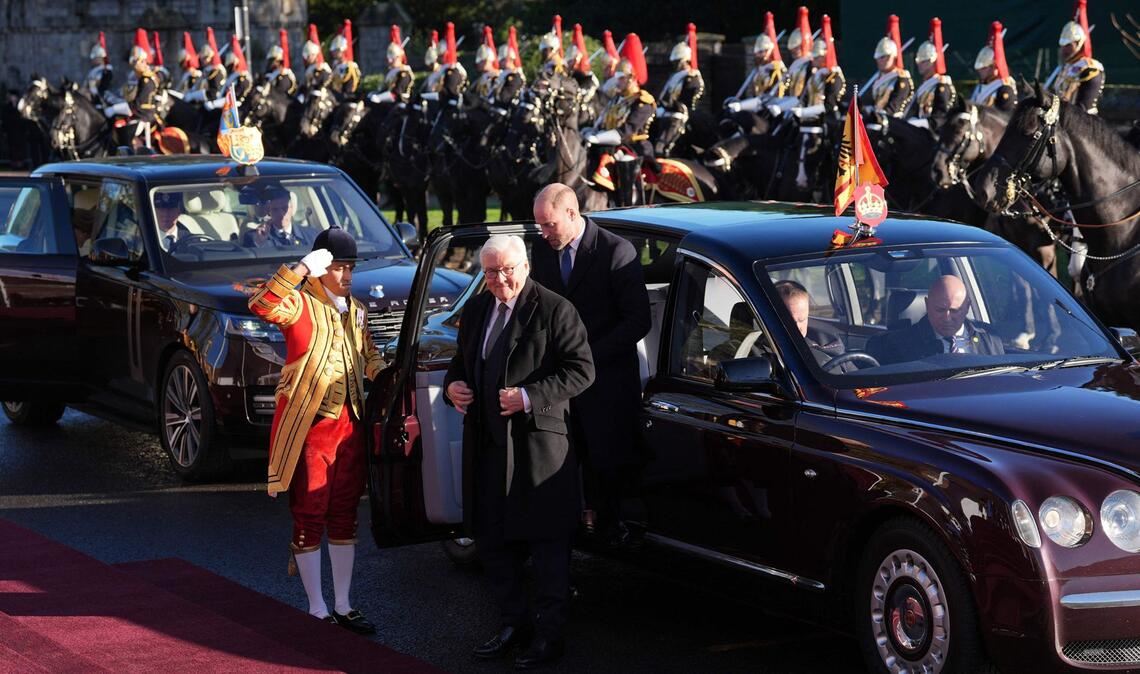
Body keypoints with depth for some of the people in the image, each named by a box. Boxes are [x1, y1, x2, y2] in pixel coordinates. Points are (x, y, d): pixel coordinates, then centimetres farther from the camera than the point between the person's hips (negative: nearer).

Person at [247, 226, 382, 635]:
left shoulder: (356, 311, 15)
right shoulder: (301, 304, -9)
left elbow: (369, 356, 27)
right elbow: (262, 306, -29)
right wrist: (300, 270, -32)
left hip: (349, 425, 7)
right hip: (308, 428, -7)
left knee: (344, 517, 12)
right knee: (309, 519, 1)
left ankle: (343, 606, 21)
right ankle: (316, 609, 9)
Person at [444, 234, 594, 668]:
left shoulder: (554, 310, -9)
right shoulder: (476, 310, 13)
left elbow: (582, 370, -13)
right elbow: (462, 361, 25)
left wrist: (529, 397, -22)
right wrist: (453, 385, 1)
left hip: (538, 446, -7)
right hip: (486, 445, 7)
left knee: (547, 545, 0)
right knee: (492, 540, 15)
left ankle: (549, 635, 9)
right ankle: (514, 623, 29)